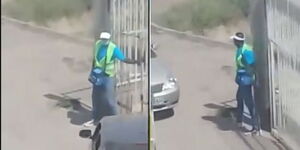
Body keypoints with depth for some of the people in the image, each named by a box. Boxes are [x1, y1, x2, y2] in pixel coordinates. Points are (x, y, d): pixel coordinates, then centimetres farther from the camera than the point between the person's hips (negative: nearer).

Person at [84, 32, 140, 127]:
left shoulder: (113, 48, -19)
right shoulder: (97, 44, -3)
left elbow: (124, 59, -22)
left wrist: (134, 61, -38)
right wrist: (92, 72, 16)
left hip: (108, 77, -5)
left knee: (109, 99, -2)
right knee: (96, 97, 14)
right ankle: (95, 119, 29)